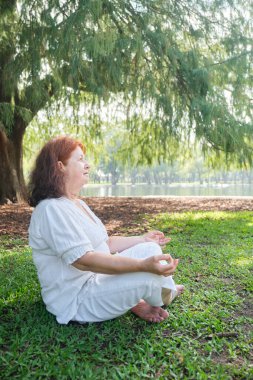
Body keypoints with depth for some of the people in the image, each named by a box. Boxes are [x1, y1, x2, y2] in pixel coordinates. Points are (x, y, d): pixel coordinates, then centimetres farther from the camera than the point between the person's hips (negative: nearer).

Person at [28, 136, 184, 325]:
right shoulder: (52, 209, -23)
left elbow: (105, 243, 15)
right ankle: (166, 294, 13)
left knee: (150, 249, 7)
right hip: (77, 300, -10)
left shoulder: (78, 204, 11)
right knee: (149, 276, -18)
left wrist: (142, 239, 14)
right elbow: (84, 259, -31)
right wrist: (143, 265, -37)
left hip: (96, 278, 10)